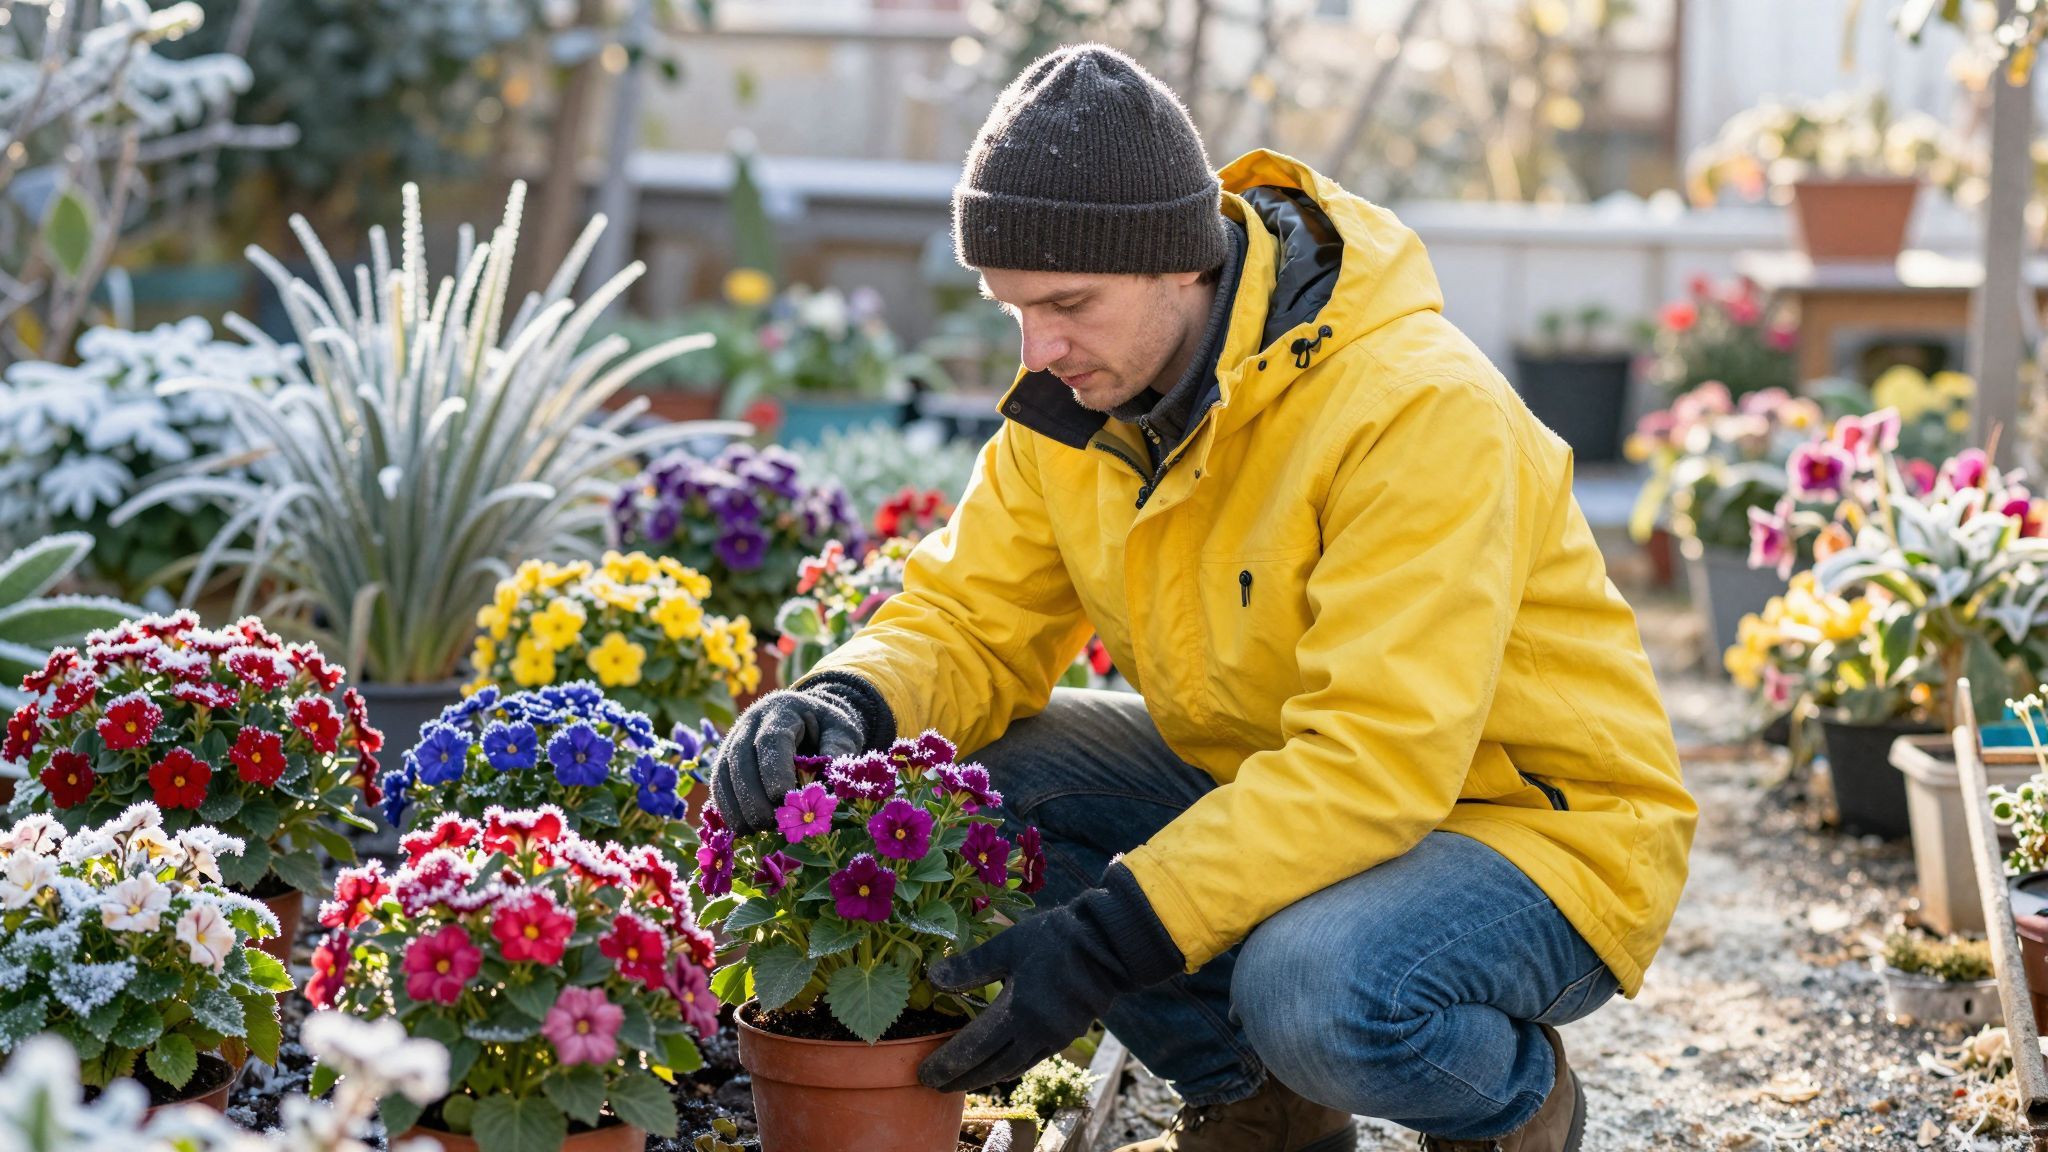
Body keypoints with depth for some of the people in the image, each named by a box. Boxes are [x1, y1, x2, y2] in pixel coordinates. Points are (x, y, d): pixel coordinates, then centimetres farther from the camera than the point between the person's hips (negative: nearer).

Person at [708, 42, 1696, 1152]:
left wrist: (1116, 936, -38)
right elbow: (973, 621, -1)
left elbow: (1377, 757, -33)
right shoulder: (1076, 391, -5)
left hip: (1532, 820, -7)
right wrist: (847, 705, -24)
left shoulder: (1415, 409, -28)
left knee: (1315, 987, -38)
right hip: (1274, 792, 7)